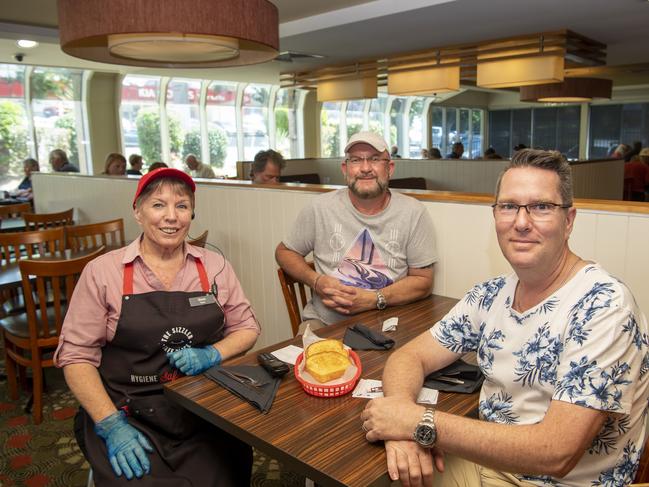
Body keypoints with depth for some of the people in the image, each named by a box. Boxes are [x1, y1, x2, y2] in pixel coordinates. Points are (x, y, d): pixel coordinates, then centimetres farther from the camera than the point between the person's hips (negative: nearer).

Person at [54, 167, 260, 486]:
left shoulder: (215, 266, 3)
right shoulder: (102, 271, -3)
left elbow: (247, 328, 9)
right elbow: (76, 355, -3)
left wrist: (212, 354, -10)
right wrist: (112, 425, -13)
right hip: (129, 415, -1)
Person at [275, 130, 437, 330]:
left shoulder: (413, 213, -2)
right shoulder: (319, 208, -1)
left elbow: (423, 280, 1)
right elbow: (284, 251, 11)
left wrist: (373, 299, -15)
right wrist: (316, 281, -8)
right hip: (323, 321, 2)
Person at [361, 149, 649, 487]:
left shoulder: (603, 305, -21)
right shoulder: (492, 295, -1)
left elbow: (556, 453, -26)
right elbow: (410, 356, 0)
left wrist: (421, 423, -27)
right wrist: (402, 415, -21)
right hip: (486, 458, 5)